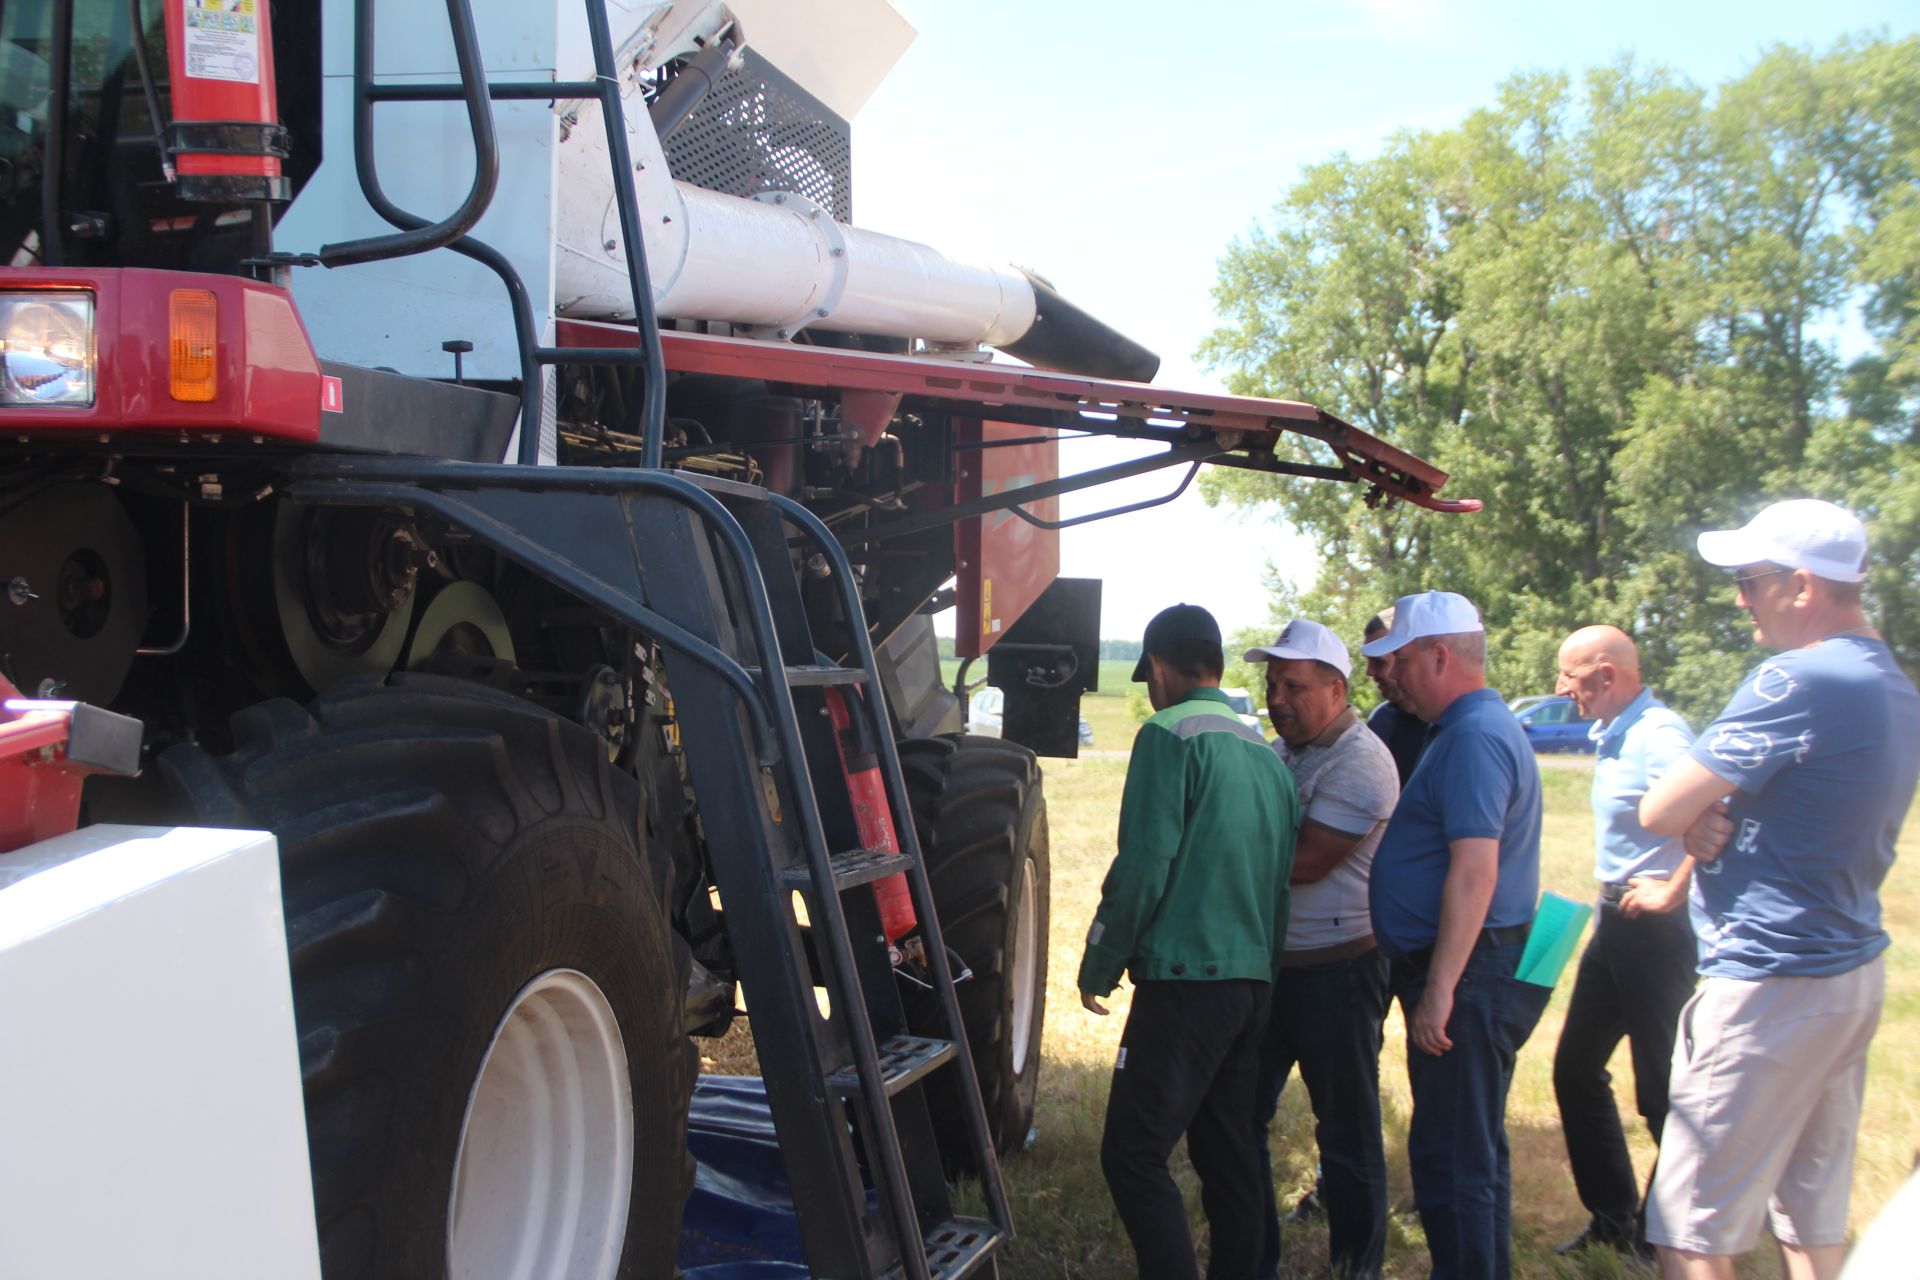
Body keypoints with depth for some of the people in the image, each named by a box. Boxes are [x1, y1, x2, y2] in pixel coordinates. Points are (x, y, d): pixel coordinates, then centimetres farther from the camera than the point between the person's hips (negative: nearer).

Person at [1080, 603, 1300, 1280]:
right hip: (1254, 982, 8)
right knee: (1228, 1151, 16)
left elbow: (1143, 867, -16)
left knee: (1133, 1155, -5)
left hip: (1185, 978, -8)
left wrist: (1098, 967, -5)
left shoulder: (1171, 736, -11)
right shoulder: (1265, 753, 13)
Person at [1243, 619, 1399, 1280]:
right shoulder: (1279, 753, 11)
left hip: (1336, 971, -8)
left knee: (1347, 1132, 5)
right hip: (1267, 964, 8)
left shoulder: (1360, 761, -15)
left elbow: (1307, 860, -22)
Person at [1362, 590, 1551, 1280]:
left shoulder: (1474, 738, -18)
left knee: (1454, 1155, -4)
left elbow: (1475, 870, -26)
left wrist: (1440, 989, -25)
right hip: (1475, 971, 11)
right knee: (1472, 1149, 19)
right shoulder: (1482, 727, 16)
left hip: (1470, 973, -11)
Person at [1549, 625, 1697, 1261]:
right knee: (1576, 1070, 16)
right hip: (1616, 922, 10)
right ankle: (1613, 1215, 28)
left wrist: (1672, 892, -26)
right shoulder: (1614, 733, 9)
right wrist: (1612, 905, 14)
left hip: (1653, 928, -10)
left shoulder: (1657, 735, -21)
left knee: (1661, 1090, 2)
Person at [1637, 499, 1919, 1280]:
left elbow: (1659, 812, -19)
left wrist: (1701, 815, 3)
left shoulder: (1797, 682, -20)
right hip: (1855, 974, 10)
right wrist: (1712, 820, -4)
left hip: (1769, 984, -10)